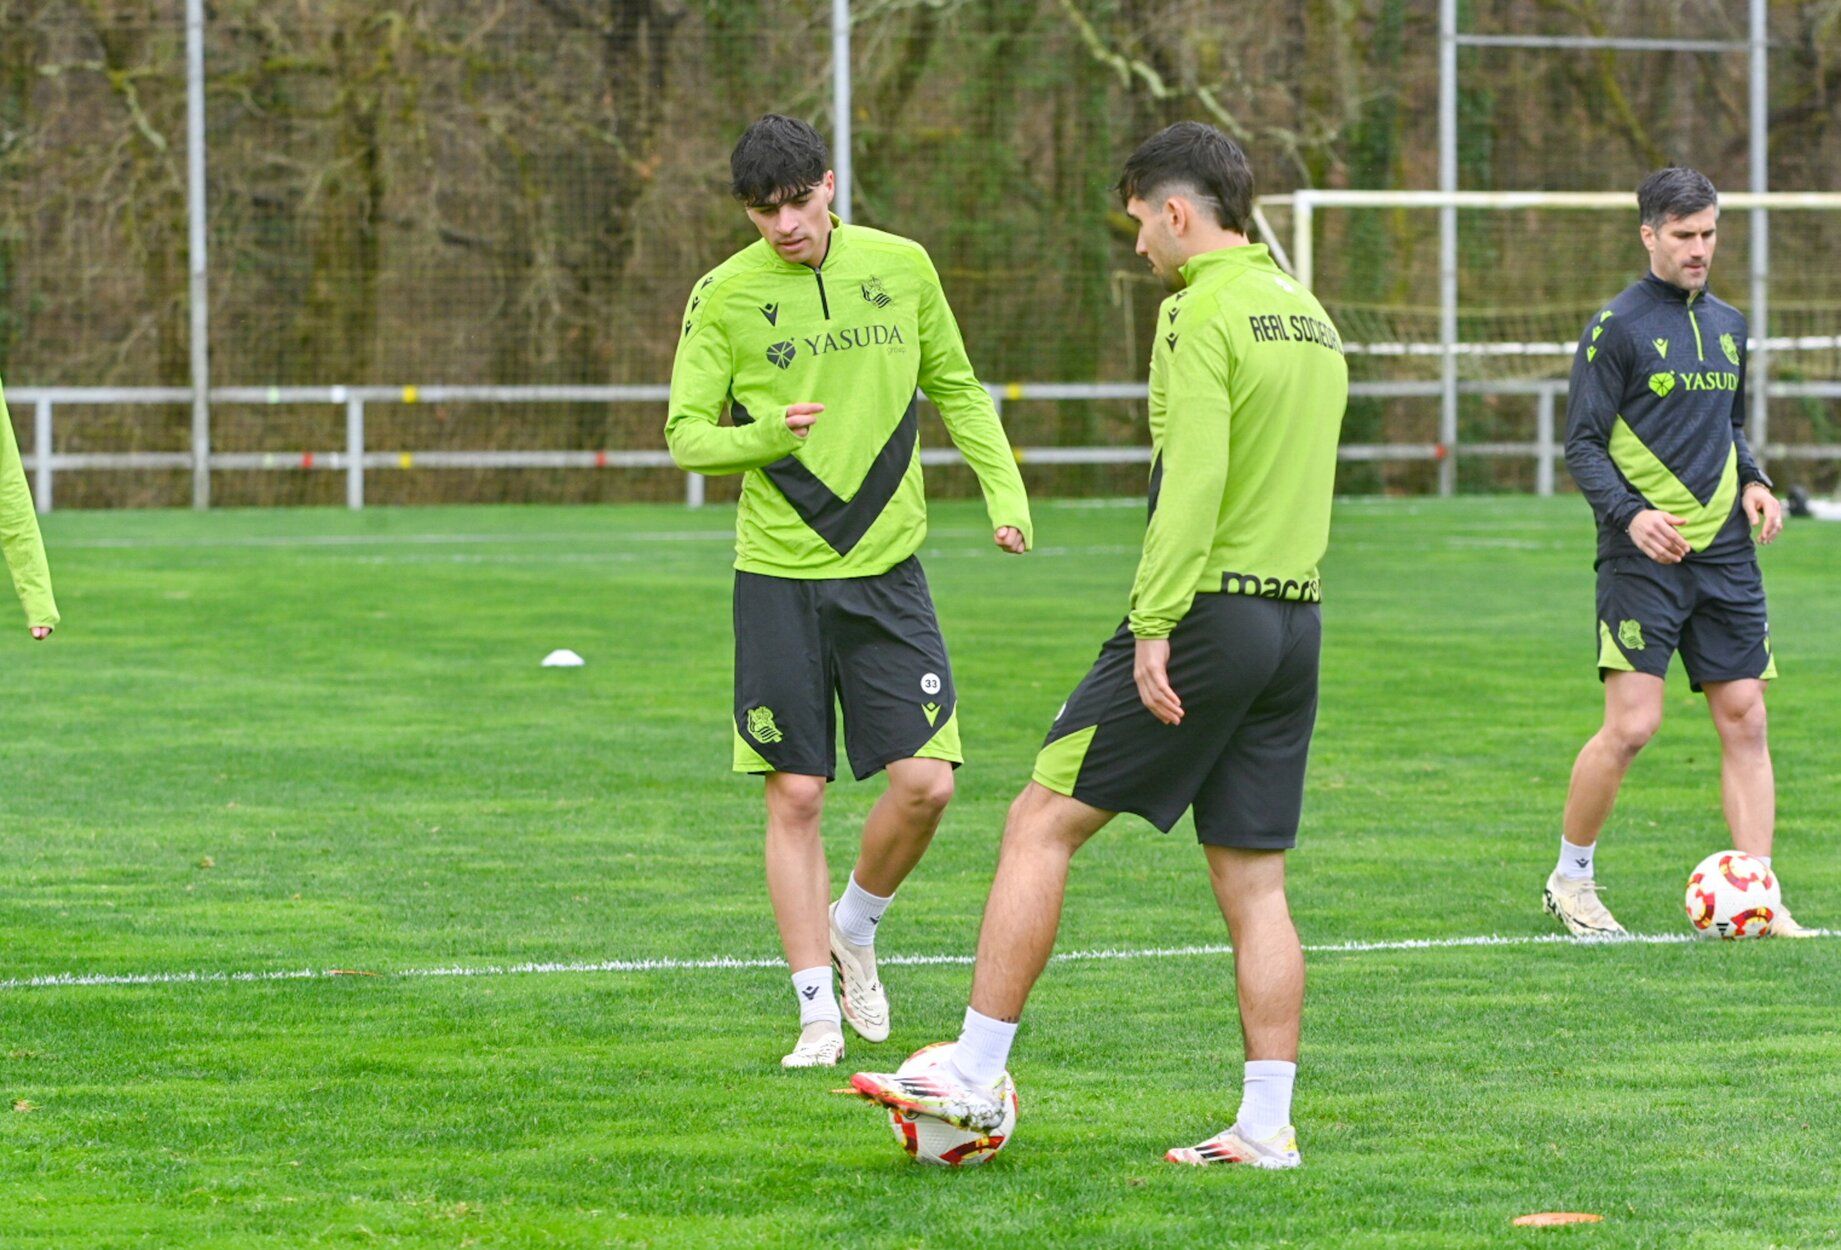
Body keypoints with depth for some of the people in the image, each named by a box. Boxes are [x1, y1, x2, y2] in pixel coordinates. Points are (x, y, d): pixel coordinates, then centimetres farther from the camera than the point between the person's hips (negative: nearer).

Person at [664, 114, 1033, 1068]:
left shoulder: (901, 267, 4)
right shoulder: (725, 297, -4)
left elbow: (956, 390, 16)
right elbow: (685, 434, -3)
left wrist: (1004, 490, 4)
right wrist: (766, 437, -22)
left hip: (887, 567, 2)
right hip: (779, 575, -2)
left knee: (925, 781, -8)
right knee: (796, 795, -1)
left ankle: (855, 927, 20)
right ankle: (818, 1010, 9)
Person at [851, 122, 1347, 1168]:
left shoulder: (1203, 315, -10)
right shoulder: (1311, 318, 16)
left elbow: (1192, 483, -20)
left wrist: (1155, 627, -22)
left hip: (1210, 609, -8)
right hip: (1297, 623, 8)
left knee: (1041, 824, -1)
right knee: (1254, 880, 9)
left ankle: (975, 1078, -1)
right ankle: (1267, 1125, 6)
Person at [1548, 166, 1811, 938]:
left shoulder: (1726, 325, 14)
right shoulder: (1617, 326, -5)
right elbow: (1582, 446, -7)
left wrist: (1754, 483, 5)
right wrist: (1631, 514, -22)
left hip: (1725, 554, 6)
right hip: (1644, 557, -6)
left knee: (1744, 721, 0)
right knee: (1632, 725, -11)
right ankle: (1569, 880, 7)